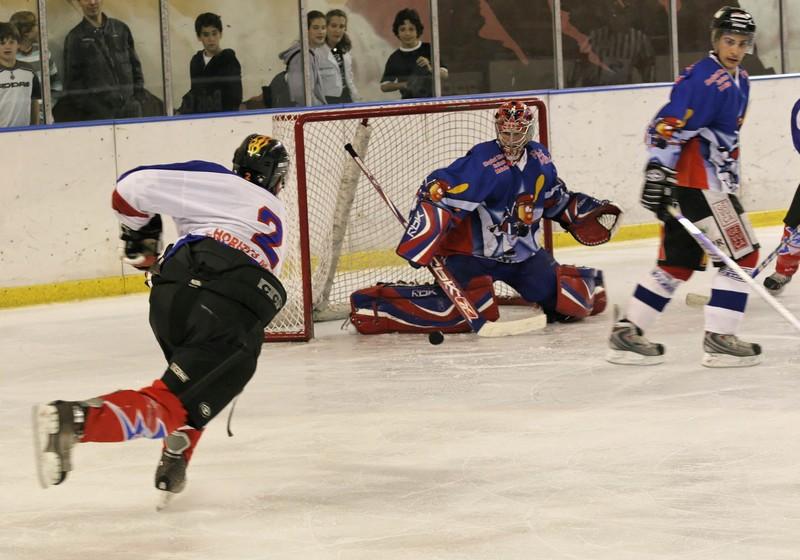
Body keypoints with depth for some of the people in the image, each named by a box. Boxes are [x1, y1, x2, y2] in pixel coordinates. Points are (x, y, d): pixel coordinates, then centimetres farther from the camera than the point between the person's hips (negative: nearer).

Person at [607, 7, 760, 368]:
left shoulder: (739, 82, 16)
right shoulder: (704, 80, -16)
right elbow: (668, 126, -24)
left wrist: (731, 180, 30)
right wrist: (657, 173, -31)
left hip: (711, 181, 10)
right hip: (695, 182, -10)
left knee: (678, 263, 12)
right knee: (741, 254, -9)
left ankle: (627, 333, 15)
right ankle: (718, 339, -9)